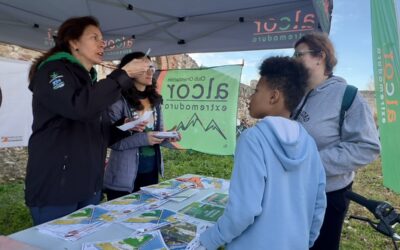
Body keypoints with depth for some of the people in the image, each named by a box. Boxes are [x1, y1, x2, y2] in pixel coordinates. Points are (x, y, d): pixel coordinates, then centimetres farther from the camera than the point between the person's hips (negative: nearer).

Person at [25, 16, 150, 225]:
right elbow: (80, 107, -31)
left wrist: (126, 128, 5)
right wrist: (124, 74, -25)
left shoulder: (89, 80, 17)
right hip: (54, 186, -8)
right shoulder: (52, 71, -9)